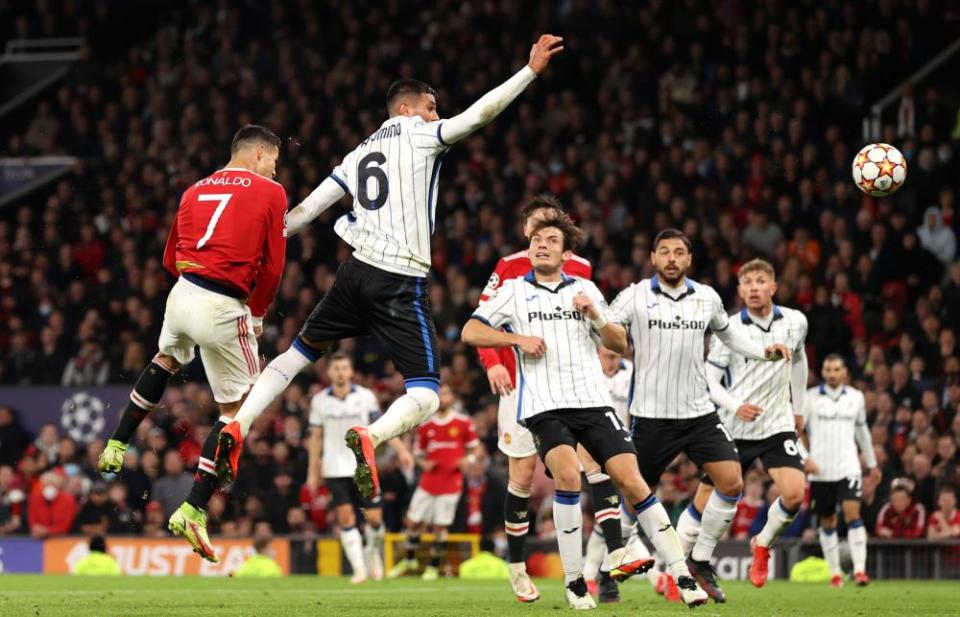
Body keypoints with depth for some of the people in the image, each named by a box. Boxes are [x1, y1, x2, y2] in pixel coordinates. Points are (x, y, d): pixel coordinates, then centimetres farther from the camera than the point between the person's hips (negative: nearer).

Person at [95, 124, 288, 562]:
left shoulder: (194, 190, 17)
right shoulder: (270, 193, 1)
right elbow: (273, 266, -1)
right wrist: (257, 314, 12)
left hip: (182, 294, 6)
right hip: (224, 310, -6)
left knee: (165, 361, 38)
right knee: (236, 410, 5)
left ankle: (115, 450, 41)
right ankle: (193, 511, -2)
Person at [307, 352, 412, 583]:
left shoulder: (365, 396, 0)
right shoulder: (319, 400, 2)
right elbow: (316, 437, 8)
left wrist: (401, 449, -10)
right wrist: (313, 471, 7)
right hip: (335, 469, 0)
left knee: (374, 518, -3)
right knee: (346, 517, -10)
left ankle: (372, 551, 27)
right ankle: (359, 569, -7)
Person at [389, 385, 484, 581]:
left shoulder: (463, 423, 0)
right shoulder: (425, 426, 7)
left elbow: (478, 450, 4)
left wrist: (469, 459, -17)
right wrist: (423, 463, -7)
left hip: (450, 483, -3)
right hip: (428, 482, 3)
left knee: (440, 526, -1)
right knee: (413, 521, 4)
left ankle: (434, 566, 14)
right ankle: (409, 560, 26)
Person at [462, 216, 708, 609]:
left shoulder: (585, 289, 16)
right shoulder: (514, 291, 10)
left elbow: (620, 345, 15)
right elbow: (470, 332, 5)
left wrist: (597, 316, -4)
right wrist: (517, 338, -7)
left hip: (593, 400, 2)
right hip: (544, 406, -2)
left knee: (631, 480, -9)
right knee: (567, 473, -27)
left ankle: (682, 575, -4)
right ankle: (573, 580, -16)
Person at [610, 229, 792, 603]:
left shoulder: (707, 298, 7)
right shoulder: (635, 297, -4)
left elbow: (728, 334, 24)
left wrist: (764, 351, 10)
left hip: (699, 413, 3)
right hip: (651, 415, -3)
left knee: (731, 483, -10)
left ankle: (700, 561, 6)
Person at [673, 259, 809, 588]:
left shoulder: (795, 322, 0)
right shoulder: (730, 329, -9)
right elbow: (709, 379, -7)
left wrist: (798, 408, 25)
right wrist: (736, 406, -23)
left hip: (778, 425, 2)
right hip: (733, 429, -2)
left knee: (795, 492, -19)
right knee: (704, 502, 1)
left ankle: (762, 545, 9)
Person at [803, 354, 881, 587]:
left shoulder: (856, 397, 8)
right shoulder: (810, 397, 0)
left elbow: (862, 430, 21)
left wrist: (872, 463, 25)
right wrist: (804, 458, -13)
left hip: (848, 467, 0)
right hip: (820, 471, 0)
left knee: (853, 513, -17)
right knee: (827, 522, 7)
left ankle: (860, 569, -21)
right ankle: (835, 572, 18)